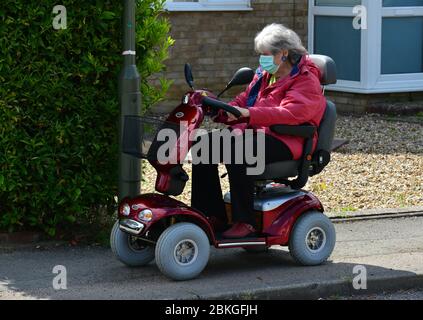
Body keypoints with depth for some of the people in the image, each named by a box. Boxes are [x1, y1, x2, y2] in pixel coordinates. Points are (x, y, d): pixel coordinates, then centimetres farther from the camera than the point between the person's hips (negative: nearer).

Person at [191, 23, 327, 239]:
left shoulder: (306, 79, -6)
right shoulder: (264, 75, 21)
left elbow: (291, 113, -22)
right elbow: (244, 101, 22)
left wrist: (249, 114, -31)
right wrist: (222, 111, -1)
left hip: (284, 140, -9)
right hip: (254, 132, 9)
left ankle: (246, 222, -29)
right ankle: (213, 215, -9)